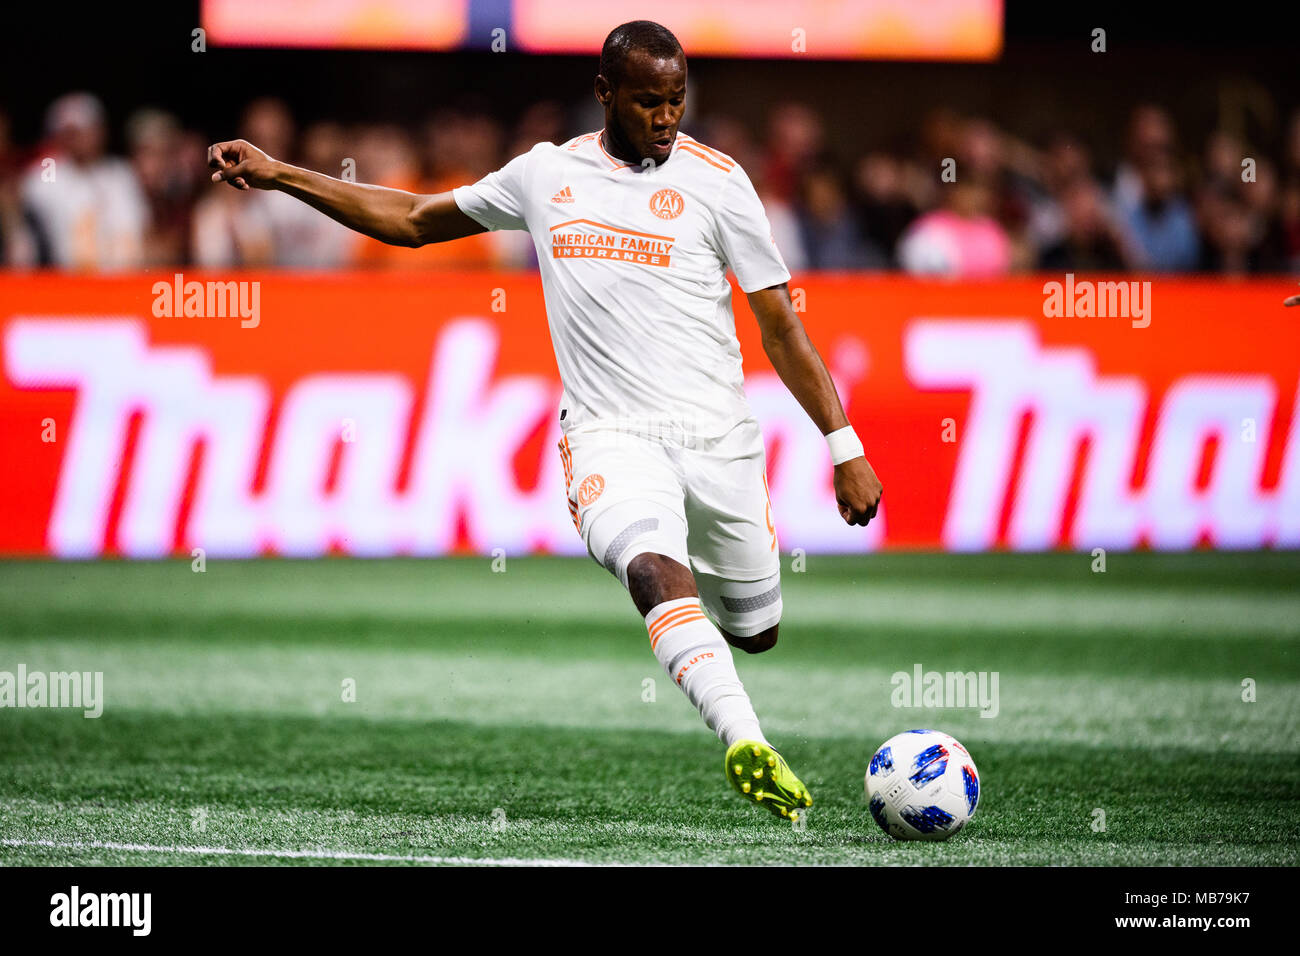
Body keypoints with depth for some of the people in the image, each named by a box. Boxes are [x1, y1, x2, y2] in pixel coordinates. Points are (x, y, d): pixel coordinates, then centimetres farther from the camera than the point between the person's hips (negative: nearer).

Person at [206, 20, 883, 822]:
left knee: (755, 632, 10)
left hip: (719, 438, 1)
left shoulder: (714, 180, 1)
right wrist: (277, 175, 17)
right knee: (656, 571, -31)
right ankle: (746, 743, -44)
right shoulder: (547, 175, 9)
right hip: (610, 433, -1)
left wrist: (845, 449, -3)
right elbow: (411, 219, 21)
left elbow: (782, 330, 3)